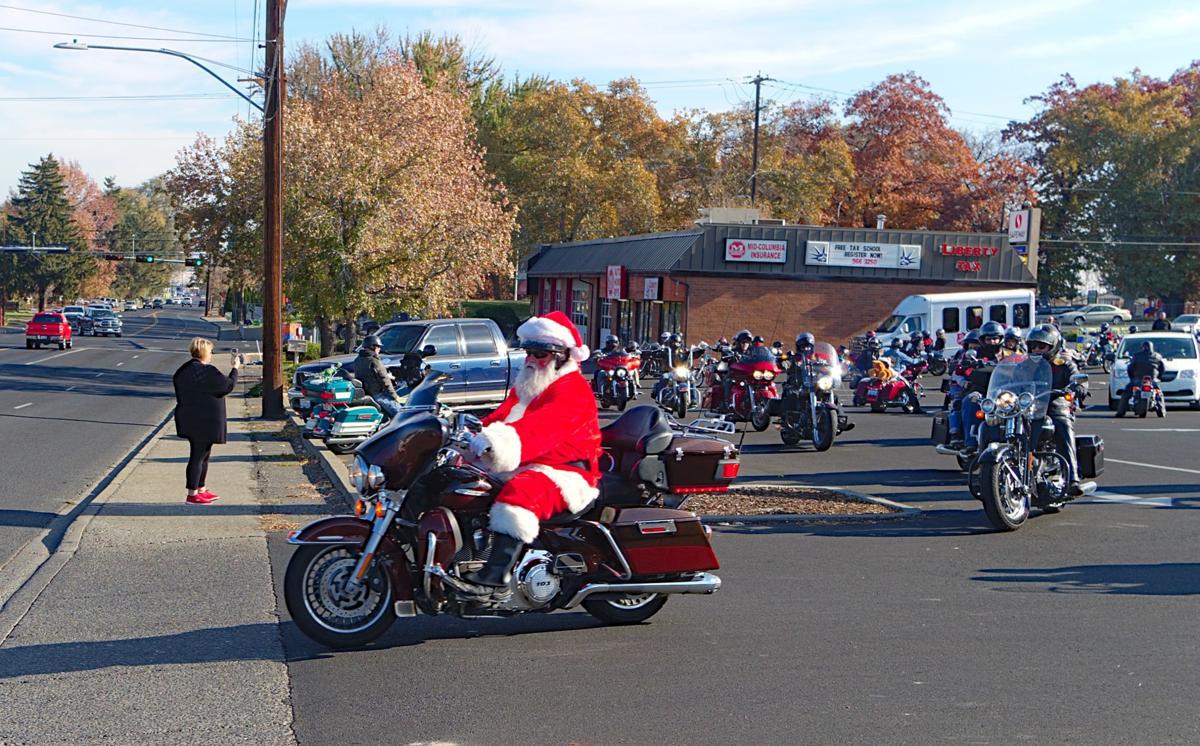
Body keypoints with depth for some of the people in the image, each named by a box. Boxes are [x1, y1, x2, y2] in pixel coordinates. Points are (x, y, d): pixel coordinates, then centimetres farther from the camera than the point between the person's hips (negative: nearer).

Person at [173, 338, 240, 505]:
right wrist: (235, 368, -2)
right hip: (204, 422, -10)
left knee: (203, 455, 20)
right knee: (198, 456, -3)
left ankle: (201, 489, 29)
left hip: (190, 420, 10)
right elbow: (228, 385, -17)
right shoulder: (206, 372, -20)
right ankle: (192, 494, 2)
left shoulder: (184, 370, 9)